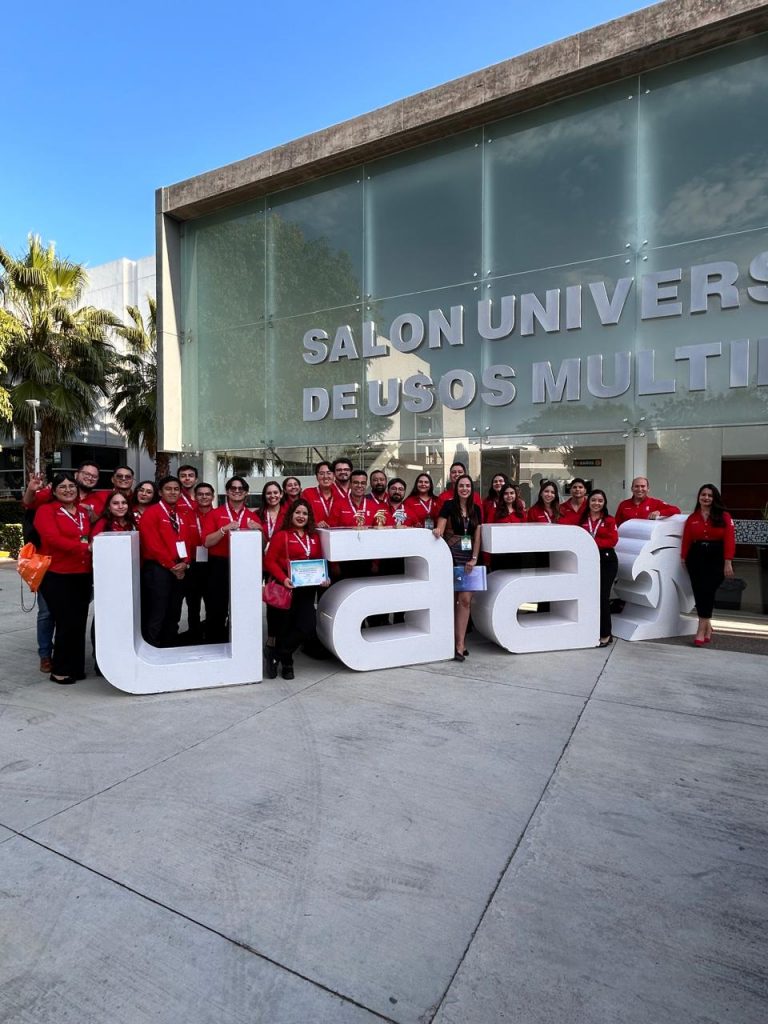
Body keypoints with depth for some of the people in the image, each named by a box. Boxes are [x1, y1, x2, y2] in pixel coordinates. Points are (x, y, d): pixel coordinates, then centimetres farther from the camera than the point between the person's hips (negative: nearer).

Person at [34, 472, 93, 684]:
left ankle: (76, 667, 21)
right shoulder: (46, 510, -3)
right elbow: (53, 538, -17)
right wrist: (85, 547, -25)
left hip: (82, 575, 5)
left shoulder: (84, 511, 14)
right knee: (66, 623, -3)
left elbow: (92, 537, 19)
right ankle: (59, 670, 13)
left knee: (79, 623, 8)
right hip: (56, 577, -5)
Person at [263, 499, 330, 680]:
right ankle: (286, 663, 26)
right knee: (285, 627, 4)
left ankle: (275, 654, 13)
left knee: (307, 626, -4)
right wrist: (283, 579, -21)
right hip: (287, 589, -5)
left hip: (307, 589, 5)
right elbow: (269, 561, -8)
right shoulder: (281, 536, -4)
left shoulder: (314, 538, 12)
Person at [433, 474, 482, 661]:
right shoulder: (448, 506, 0)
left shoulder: (476, 510, 12)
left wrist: (474, 558, 0)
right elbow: (440, 529, -6)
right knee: (452, 599, 1)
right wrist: (437, 531, -30)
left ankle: (459, 643, 3)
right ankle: (459, 643, 12)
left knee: (465, 599, -3)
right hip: (452, 556, -3)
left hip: (468, 558, 4)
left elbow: (477, 537, 10)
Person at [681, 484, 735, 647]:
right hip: (696, 557, 3)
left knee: (707, 590, -11)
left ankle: (702, 629, -5)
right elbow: (686, 540, 8)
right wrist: (684, 559, 5)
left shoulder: (724, 517, 1)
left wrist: (728, 562, -12)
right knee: (699, 591, 2)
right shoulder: (692, 518, 9)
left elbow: (729, 540, -5)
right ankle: (707, 626, 18)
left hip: (716, 557, -3)